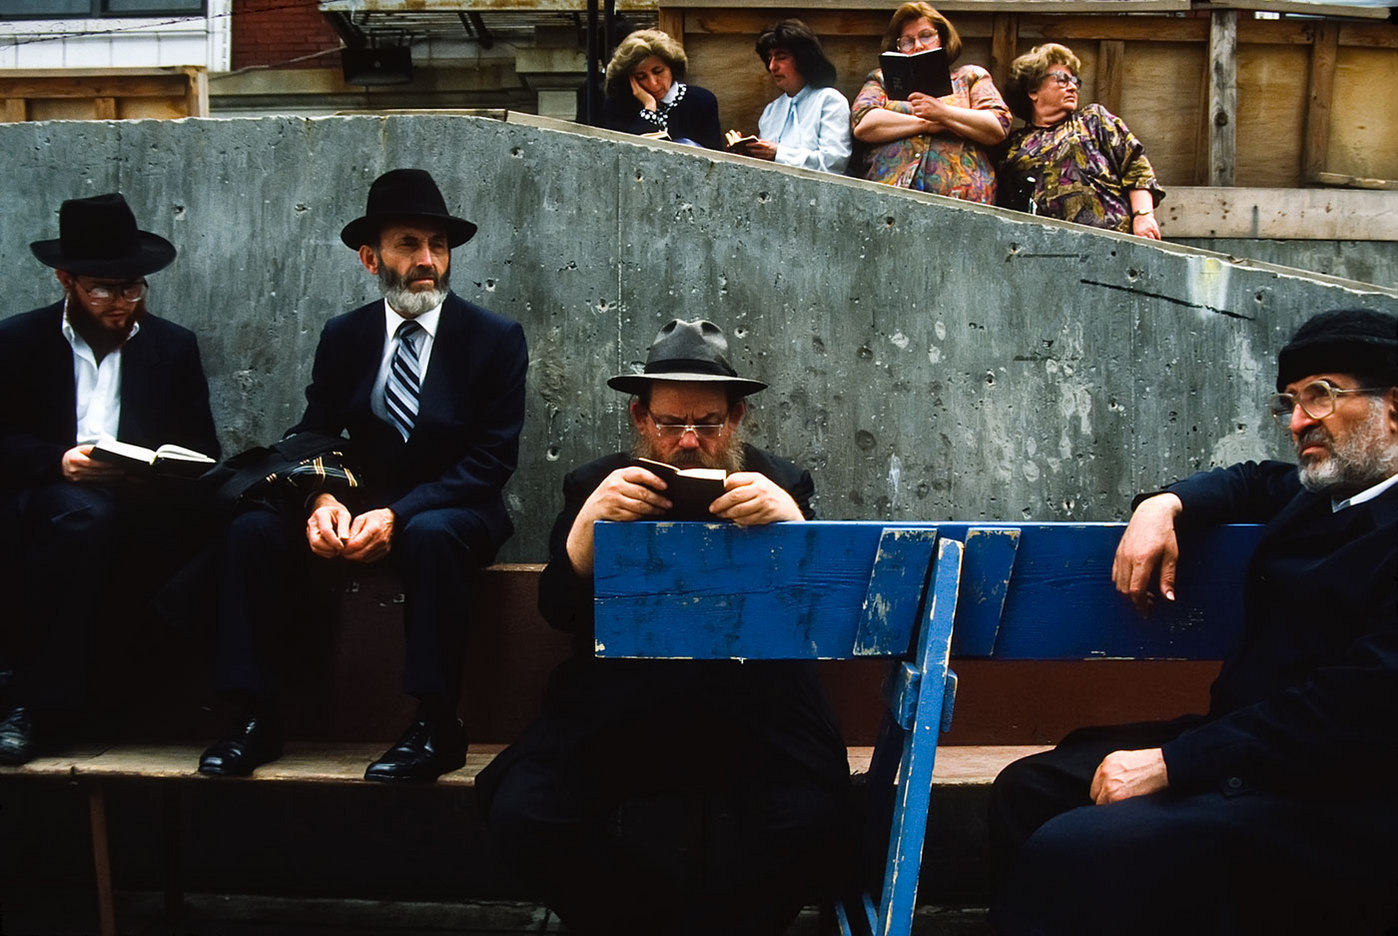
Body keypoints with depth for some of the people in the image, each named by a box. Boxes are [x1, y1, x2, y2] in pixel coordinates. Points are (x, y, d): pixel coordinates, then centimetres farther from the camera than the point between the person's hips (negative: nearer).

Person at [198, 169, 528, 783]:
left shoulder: (496, 339, -3)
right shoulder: (343, 338, 9)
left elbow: (492, 458, -10)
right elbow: (312, 438, 5)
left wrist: (398, 514, -23)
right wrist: (322, 501, -20)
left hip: (451, 510, -3)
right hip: (359, 509, 4)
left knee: (431, 537, -39)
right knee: (253, 530, -21)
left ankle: (436, 728, -31)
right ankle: (255, 720, -18)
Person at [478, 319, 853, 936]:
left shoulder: (781, 485, 9)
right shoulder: (595, 486, 10)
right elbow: (559, 612, 0)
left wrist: (791, 521, -22)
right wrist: (589, 520, -18)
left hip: (749, 706, -1)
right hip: (616, 710, 1)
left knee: (810, 823, -30)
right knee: (523, 813, -24)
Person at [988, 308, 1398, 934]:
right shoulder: (1324, 497, 14)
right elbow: (1250, 484, 35)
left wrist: (1172, 762, -23)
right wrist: (1165, 505, 10)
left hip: (1337, 804, -10)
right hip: (1250, 749, 10)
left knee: (1071, 852, -28)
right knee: (1026, 789, 5)